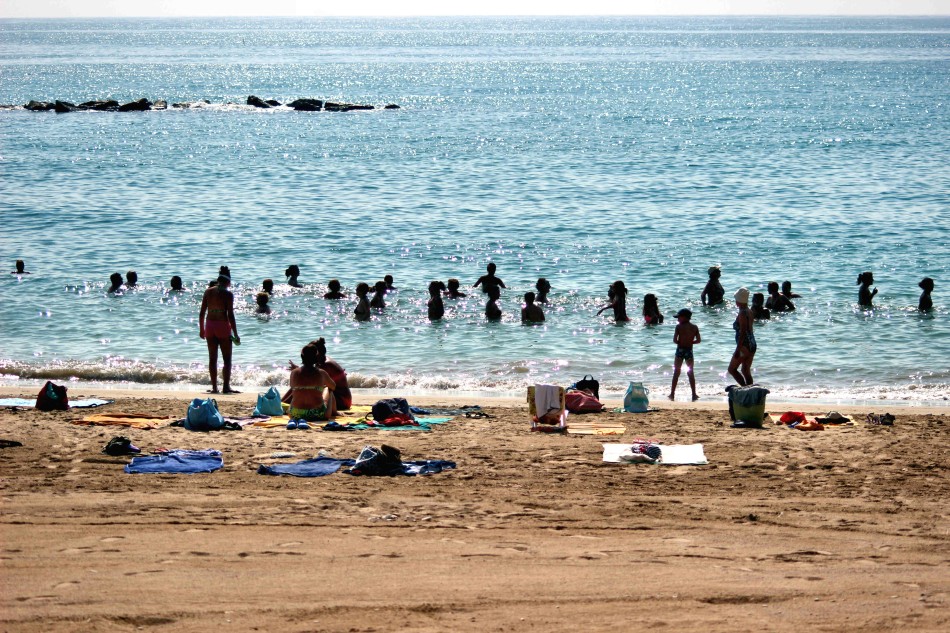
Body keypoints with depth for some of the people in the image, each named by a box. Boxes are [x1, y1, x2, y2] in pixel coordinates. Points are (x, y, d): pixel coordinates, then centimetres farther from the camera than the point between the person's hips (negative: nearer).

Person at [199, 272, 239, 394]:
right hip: (222, 326, -4)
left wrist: (201, 329, 16)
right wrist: (235, 334, -7)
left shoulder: (208, 292, 6)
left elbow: (202, 312, 7)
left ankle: (214, 387, 8)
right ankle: (226, 387, -4)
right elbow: (230, 315, -10)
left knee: (212, 358, 9)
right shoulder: (228, 294, -6)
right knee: (227, 359, 2)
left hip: (210, 325, 4)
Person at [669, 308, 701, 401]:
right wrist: (690, 342, 11)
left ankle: (672, 393, 7)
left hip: (680, 350, -2)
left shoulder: (679, 326, -8)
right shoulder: (694, 327, 2)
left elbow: (675, 340, -13)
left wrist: (680, 343, 6)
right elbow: (699, 340, -1)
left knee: (676, 373, 6)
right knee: (690, 373, 11)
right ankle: (694, 394, 8)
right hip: (689, 351, 2)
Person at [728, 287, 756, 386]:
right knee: (746, 371, 15)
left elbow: (742, 333, -21)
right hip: (752, 345, 9)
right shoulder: (750, 312, 9)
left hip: (744, 345, -9)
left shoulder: (742, 314, -17)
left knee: (732, 369, 1)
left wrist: (738, 349, -21)